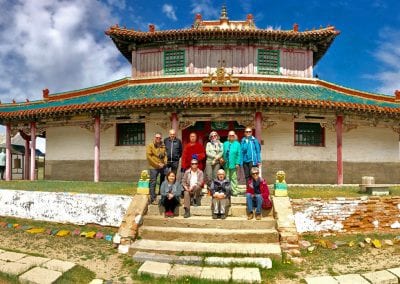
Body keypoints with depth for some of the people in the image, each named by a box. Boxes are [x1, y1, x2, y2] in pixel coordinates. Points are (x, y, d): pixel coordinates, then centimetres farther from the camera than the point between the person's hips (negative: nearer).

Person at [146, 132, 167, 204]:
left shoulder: (163, 146, 10)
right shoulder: (150, 145, -3)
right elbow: (149, 156, -9)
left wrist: (164, 163, -3)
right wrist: (157, 164, -12)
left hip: (163, 167, 5)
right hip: (154, 167, -5)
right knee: (153, 183, -2)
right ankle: (153, 199, 4)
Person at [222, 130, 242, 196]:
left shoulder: (237, 144, 3)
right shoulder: (225, 144, 10)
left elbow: (239, 154, -2)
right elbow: (223, 153, 8)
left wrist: (238, 163, -9)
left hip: (233, 164, -2)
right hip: (226, 164, 2)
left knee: (234, 178, 1)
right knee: (227, 178, 7)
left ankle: (234, 191, 7)